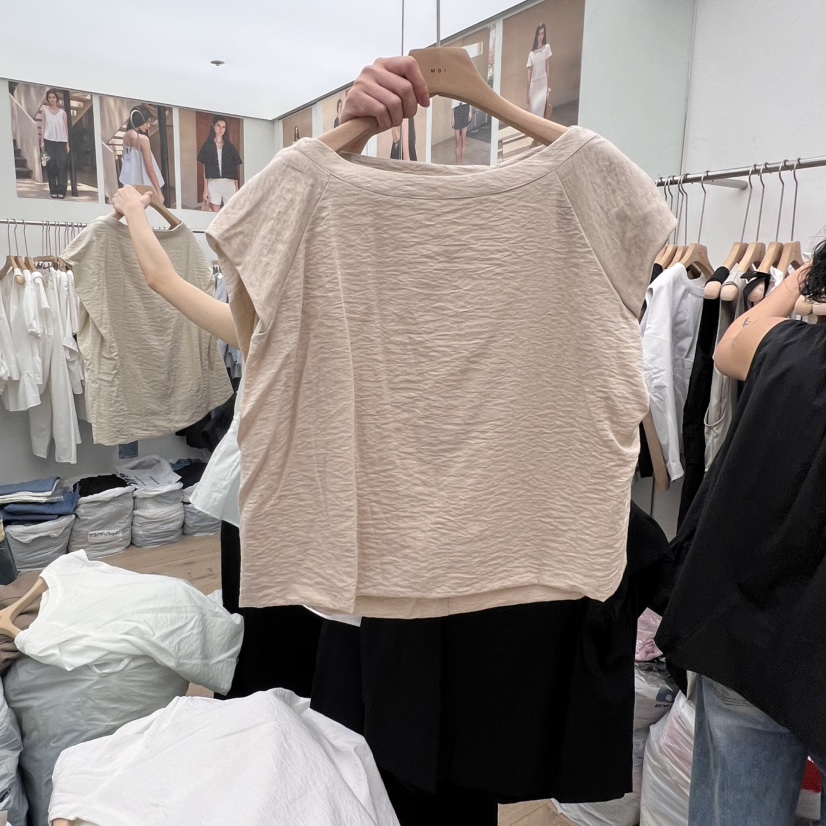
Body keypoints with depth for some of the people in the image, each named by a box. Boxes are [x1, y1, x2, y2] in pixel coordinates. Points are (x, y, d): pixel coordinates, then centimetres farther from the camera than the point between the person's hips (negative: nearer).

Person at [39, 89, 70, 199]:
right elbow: (43, 125, 6)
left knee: (62, 165, -7)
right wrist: (42, 141, -1)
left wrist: (67, 144, 2)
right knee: (51, 165, -2)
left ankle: (61, 190, -5)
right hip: (49, 141, 0)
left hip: (61, 141, 0)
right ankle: (53, 190, 2)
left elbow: (66, 128, 8)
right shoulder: (44, 109, 8)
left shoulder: (62, 112, 9)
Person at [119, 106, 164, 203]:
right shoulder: (143, 139, -19)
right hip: (145, 185, -7)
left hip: (130, 183, 8)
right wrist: (159, 192, -15)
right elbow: (150, 169, -18)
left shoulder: (125, 136, 2)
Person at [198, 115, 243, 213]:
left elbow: (235, 169, 9)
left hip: (229, 183, 1)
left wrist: (237, 189, 3)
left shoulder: (229, 146, 10)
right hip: (214, 183, -1)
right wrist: (205, 189, -2)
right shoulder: (208, 146, 6)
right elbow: (205, 168, 4)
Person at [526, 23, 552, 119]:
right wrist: (528, 93, 5)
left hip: (543, 86, -3)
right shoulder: (531, 54, 11)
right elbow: (529, 74, 9)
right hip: (533, 87, 3)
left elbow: (548, 68, -1)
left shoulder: (547, 47, 4)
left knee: (540, 113, -15)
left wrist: (549, 87, -8)